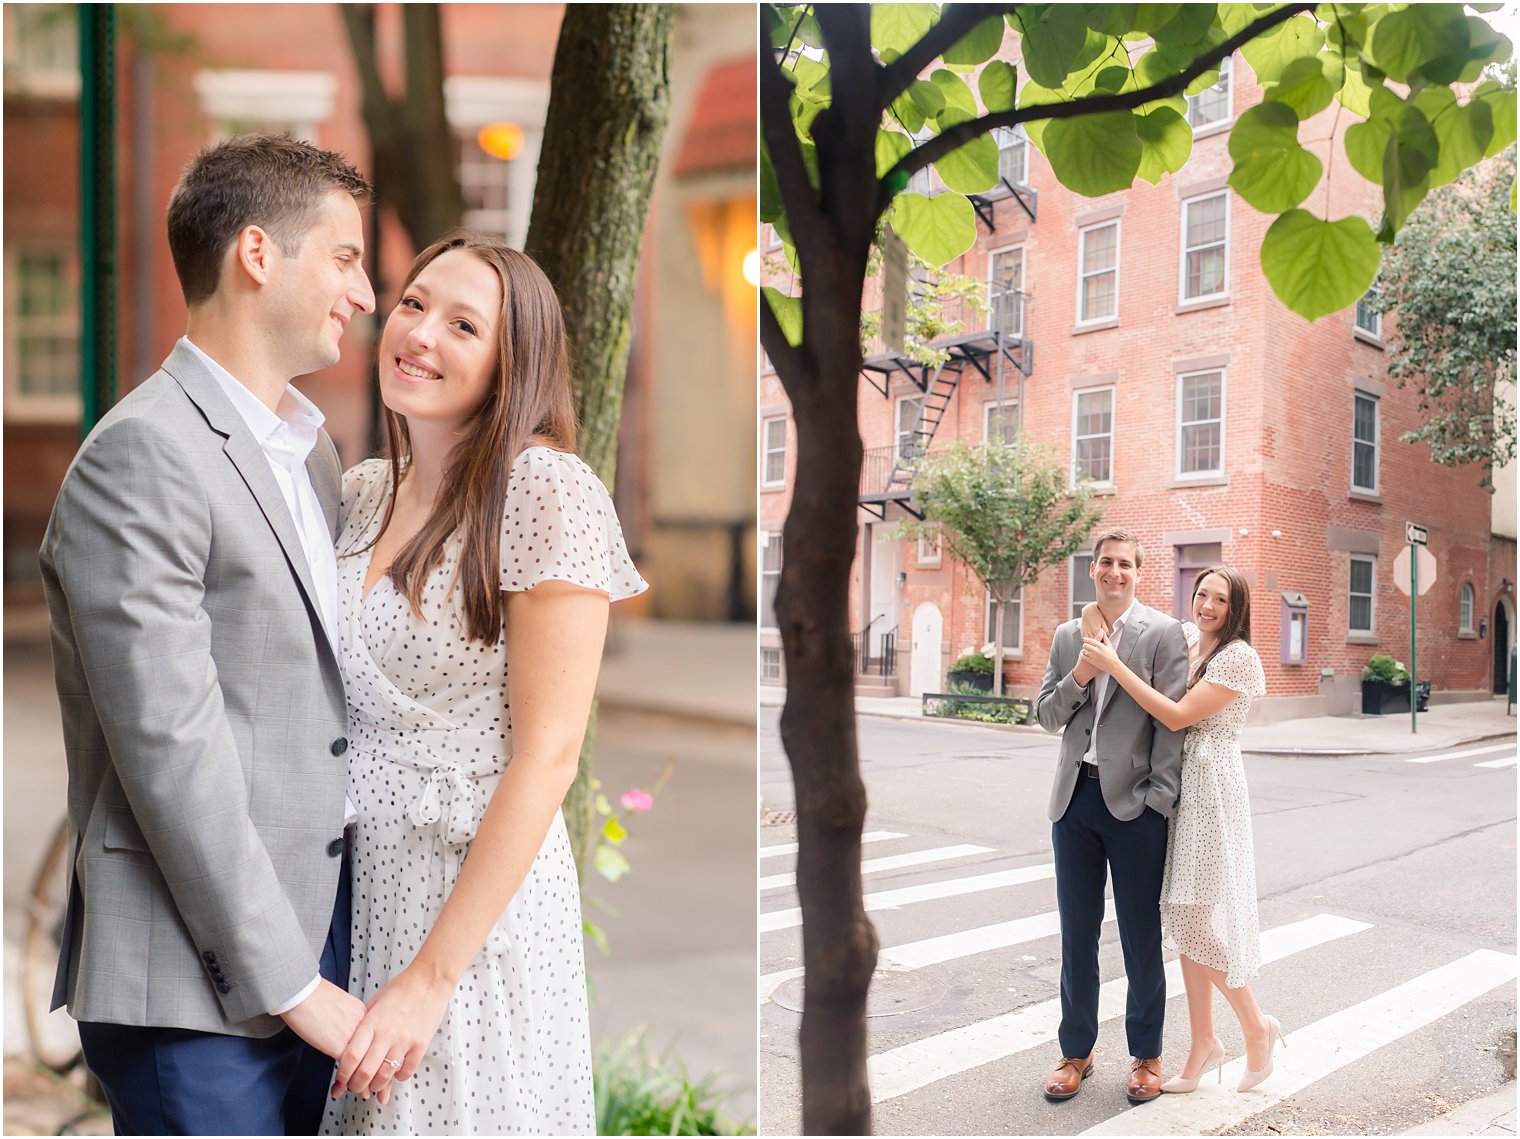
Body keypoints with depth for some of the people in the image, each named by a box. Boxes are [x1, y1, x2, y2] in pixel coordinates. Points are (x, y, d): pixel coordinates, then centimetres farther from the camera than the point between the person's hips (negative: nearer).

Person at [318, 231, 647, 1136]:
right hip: (359, 882, 6)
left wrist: (431, 976, -18)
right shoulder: (361, 492, 6)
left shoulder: (547, 491, -15)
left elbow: (547, 755, -17)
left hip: (480, 897, -6)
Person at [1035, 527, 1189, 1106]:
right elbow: (1047, 716, 10)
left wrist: (1159, 798, -13)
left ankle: (1146, 1055, 22)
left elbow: (1171, 718, -7)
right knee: (1077, 933, 12)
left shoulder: (1163, 633, -3)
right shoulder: (1067, 637, 11)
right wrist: (1077, 678, -8)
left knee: (1141, 939, 6)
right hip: (1075, 799, 4)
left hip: (1133, 804, -4)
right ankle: (1076, 1051, 26)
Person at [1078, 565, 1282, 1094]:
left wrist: (1113, 664, -20)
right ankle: (1203, 1044, 18)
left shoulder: (1239, 657, -11)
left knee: (1196, 919, -5)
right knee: (1183, 918, 9)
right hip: (1179, 788, 8)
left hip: (1212, 790, -8)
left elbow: (1178, 716, -19)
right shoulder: (1185, 643, 11)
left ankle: (1257, 1027, 15)